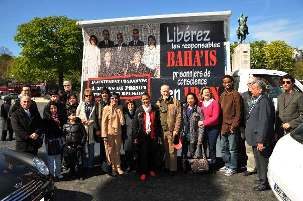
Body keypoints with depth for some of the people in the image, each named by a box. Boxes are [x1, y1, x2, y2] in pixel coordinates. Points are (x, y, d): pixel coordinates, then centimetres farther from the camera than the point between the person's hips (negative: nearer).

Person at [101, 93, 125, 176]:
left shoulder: (119, 109, 4)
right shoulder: (106, 108, -5)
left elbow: (122, 122, -2)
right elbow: (104, 122, -6)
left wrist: (120, 111, -9)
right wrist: (104, 135, -10)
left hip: (118, 133, 3)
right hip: (109, 133, -3)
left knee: (117, 151, 12)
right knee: (110, 151, 5)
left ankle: (118, 167, 24)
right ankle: (112, 168, 20)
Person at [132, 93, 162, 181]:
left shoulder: (155, 110, 5)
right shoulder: (138, 110, 1)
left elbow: (158, 123, 8)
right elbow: (135, 124, 0)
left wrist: (159, 135, 5)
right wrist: (135, 137, -5)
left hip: (153, 136, 2)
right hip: (142, 136, -1)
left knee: (153, 154, 9)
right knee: (143, 154, 1)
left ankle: (152, 169, 27)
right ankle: (143, 172, 13)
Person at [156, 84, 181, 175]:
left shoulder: (175, 102, -1)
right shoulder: (158, 103, 8)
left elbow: (178, 117, -5)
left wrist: (176, 130, -10)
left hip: (171, 130, -3)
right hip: (162, 130, 3)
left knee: (172, 151, 1)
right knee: (165, 150, 13)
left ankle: (173, 168, 13)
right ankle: (167, 166, 26)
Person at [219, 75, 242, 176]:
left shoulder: (236, 95, -7)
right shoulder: (222, 95, 14)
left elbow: (238, 113, -11)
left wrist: (233, 126, -15)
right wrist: (220, 126, 9)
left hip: (232, 127, -7)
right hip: (223, 127, 7)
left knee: (232, 149, 3)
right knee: (224, 148, 16)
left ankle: (233, 168, 17)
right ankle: (227, 165, 32)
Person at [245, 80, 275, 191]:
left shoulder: (264, 101, -20)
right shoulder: (256, 101, 12)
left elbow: (264, 123, -24)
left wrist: (261, 141, -24)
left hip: (260, 139, -10)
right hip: (255, 138, 10)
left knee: (262, 161, 4)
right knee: (259, 161, 20)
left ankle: (264, 183, 18)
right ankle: (262, 180, 35)